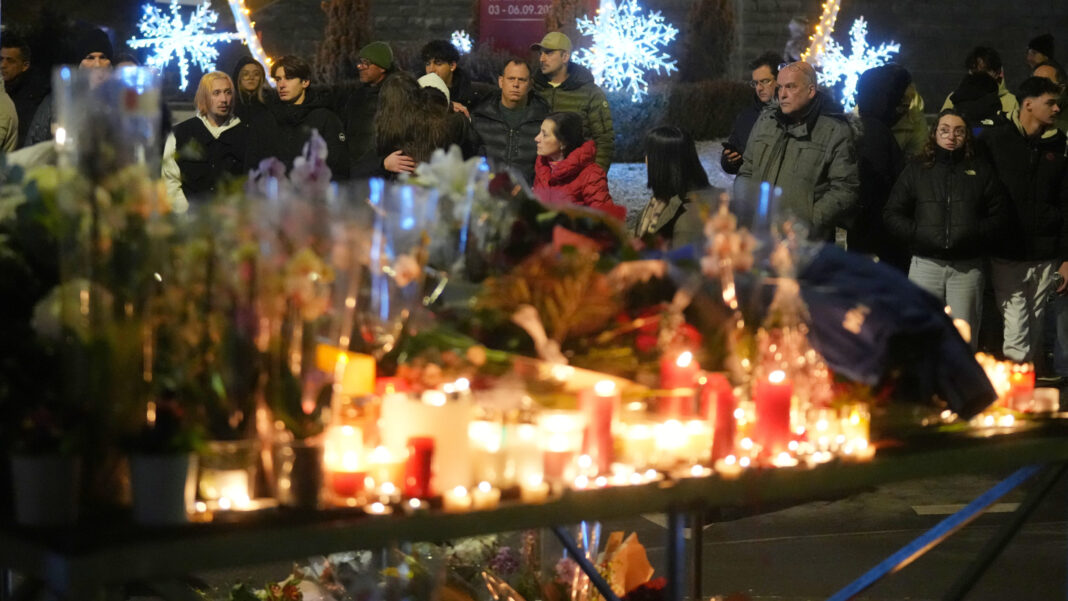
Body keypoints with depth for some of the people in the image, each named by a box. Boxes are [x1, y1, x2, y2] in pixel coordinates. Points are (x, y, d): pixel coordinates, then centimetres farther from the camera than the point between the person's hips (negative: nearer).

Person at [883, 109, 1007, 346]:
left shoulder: (981, 170, 10)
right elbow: (892, 214, 7)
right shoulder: (916, 170, 11)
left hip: (968, 267, 0)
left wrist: (975, 234, -10)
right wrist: (917, 233, -8)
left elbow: (998, 216, 5)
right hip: (926, 263, 0)